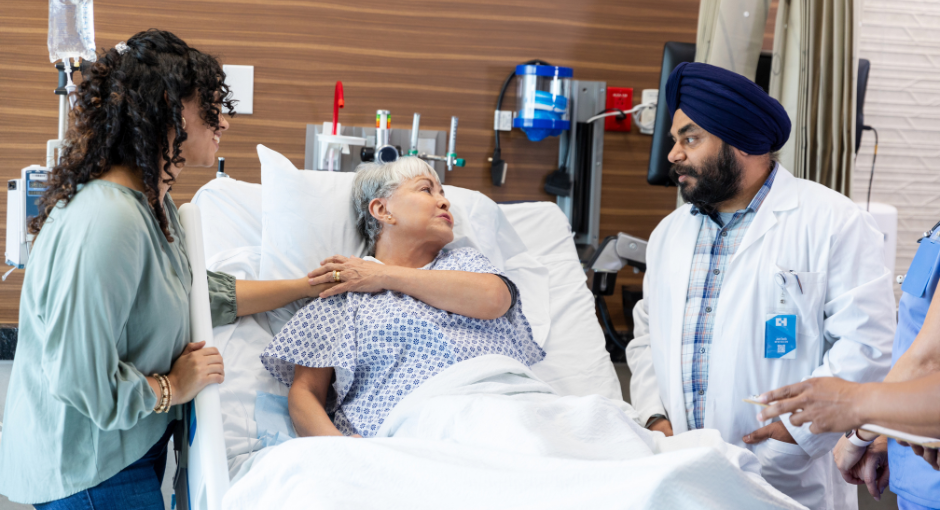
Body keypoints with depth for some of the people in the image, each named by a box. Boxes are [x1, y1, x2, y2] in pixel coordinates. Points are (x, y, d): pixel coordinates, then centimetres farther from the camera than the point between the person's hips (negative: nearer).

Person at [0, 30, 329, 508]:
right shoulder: (106, 223, -31)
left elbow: (201, 292, 14)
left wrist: (306, 286, 12)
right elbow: (82, 378, -32)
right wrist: (174, 387, -15)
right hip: (87, 470, -9)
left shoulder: (154, 202, 3)